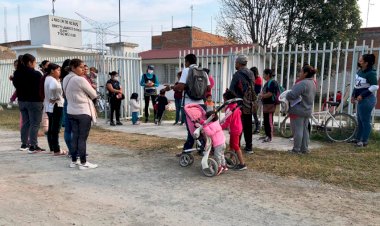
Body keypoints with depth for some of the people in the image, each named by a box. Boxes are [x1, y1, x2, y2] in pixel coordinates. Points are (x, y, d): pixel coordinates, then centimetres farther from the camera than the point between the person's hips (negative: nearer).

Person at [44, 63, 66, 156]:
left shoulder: (47, 79, 14)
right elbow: (53, 88, -37)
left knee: (51, 128, 15)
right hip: (56, 106, -10)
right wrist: (56, 97, -23)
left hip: (49, 106, 10)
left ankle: (52, 147, 25)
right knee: (55, 129, -7)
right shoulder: (53, 80, -17)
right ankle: (56, 150, -4)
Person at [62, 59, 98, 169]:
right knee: (82, 138, -2)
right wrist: (86, 96, 12)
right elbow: (94, 95, -9)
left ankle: (73, 161, 20)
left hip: (71, 111, 8)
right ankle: (83, 163, 4)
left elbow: (67, 94, 15)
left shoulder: (66, 79, 7)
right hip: (83, 112, -8)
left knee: (75, 136, 13)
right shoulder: (80, 80, -17)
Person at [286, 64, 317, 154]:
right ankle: (304, 149, 20)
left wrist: (285, 97, -8)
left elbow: (292, 95, -27)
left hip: (298, 111, -9)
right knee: (305, 130, 14)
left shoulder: (303, 83, -20)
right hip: (308, 110, 9)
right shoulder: (313, 83, 12)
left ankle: (296, 149, 4)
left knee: (297, 130, -3)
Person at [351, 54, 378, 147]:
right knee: (360, 120, 18)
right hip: (361, 99, 10)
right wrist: (353, 95, 14)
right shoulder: (360, 71, 8)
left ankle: (364, 141, 11)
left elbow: (375, 86, -25)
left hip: (367, 100, -9)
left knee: (365, 120, 0)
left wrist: (362, 95, -23)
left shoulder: (370, 73, -18)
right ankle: (358, 138, 31)